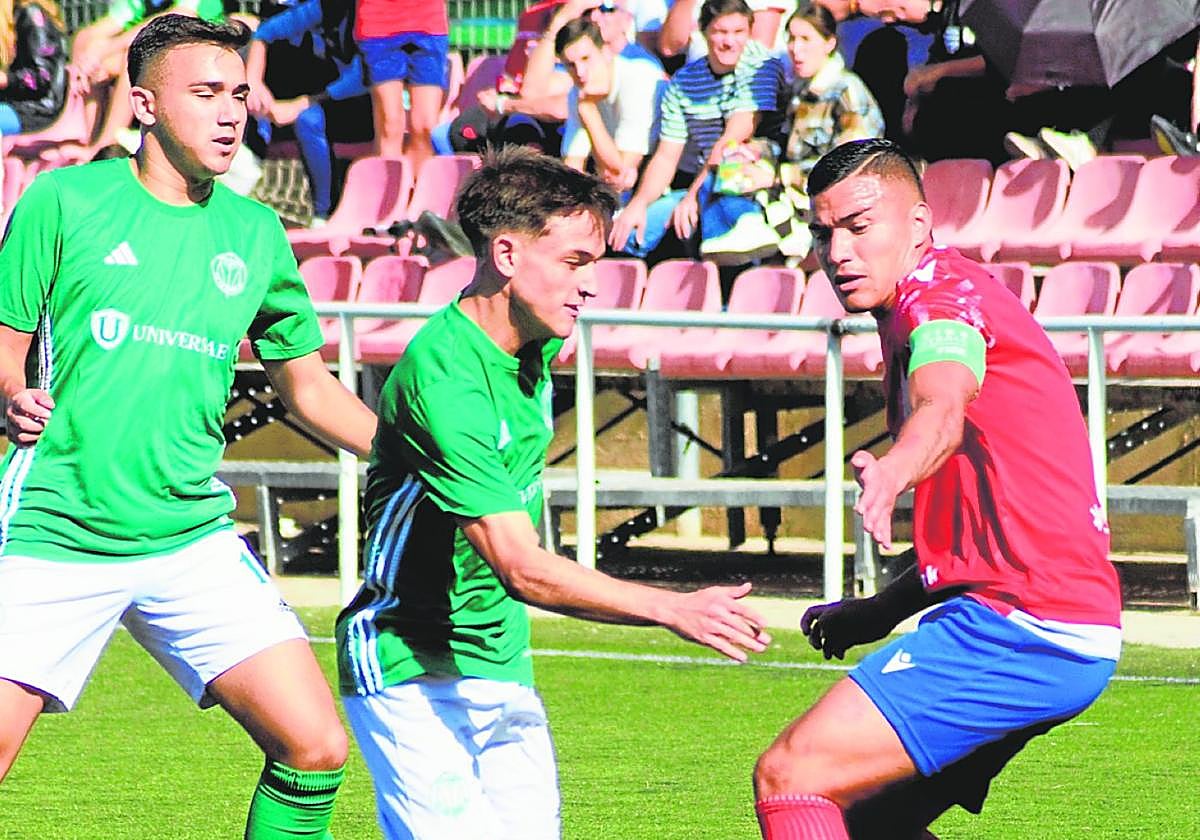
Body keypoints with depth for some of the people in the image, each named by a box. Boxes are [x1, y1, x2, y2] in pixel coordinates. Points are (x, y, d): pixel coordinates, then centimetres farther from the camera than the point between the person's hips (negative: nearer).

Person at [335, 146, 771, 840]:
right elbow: (521, 568, -29)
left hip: (504, 670, 8)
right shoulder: (444, 377, -24)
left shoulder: (536, 347, 4)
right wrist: (673, 609, -31)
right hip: (413, 673, -8)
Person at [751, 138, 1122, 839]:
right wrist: (882, 612, 27)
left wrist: (893, 472, -54)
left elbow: (942, 407, -34)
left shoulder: (939, 289, -9)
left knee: (790, 777, -14)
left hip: (1019, 624, -11)